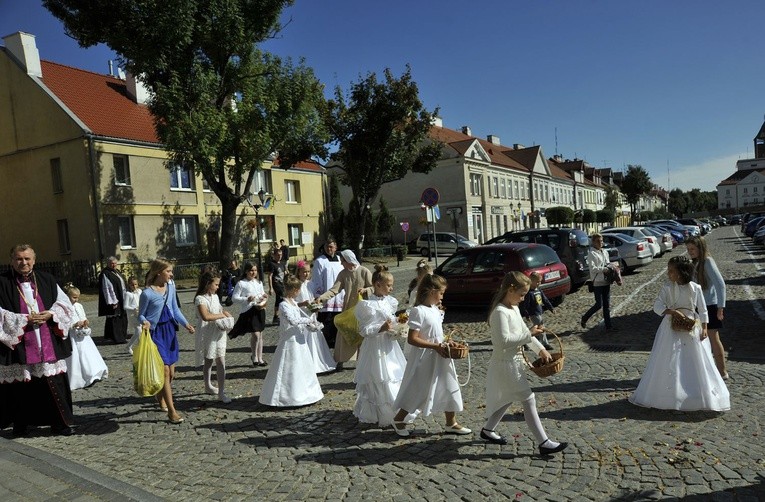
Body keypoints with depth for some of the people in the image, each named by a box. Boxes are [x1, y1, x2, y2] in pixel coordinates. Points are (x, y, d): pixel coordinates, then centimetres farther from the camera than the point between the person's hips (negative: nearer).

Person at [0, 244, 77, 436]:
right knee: (19, 387, 5)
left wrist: (50, 314, -8)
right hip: (17, 345, -2)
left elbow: (64, 304, 10)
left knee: (54, 383, 5)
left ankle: (60, 422, 15)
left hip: (49, 346, 3)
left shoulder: (46, 280, 8)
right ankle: (20, 423, 25)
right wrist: (25, 319, -15)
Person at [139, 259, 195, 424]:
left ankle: (161, 396, 41)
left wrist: (186, 324, 1)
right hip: (156, 332, -6)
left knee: (171, 373, 12)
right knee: (165, 370, -8)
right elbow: (141, 315, -5)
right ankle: (171, 411, 0)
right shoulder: (147, 293, -16)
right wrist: (145, 322, -26)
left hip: (170, 330, 6)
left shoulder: (171, 287, 1)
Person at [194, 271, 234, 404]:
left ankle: (221, 392, 13)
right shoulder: (200, 298, -15)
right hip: (207, 334, -6)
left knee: (221, 362, 5)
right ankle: (208, 386, 24)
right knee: (208, 361, 8)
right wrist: (222, 315, -18)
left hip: (219, 332, 6)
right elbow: (206, 316, -29)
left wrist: (226, 314, -1)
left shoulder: (215, 296, 8)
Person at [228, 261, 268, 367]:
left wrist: (263, 301, -4)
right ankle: (254, 357, 11)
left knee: (260, 335, 11)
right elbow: (234, 297, -9)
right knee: (255, 335, -11)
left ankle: (260, 358, 23)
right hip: (248, 311, -6)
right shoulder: (241, 283, -6)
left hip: (259, 310, 6)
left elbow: (264, 295, 18)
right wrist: (247, 299, -22)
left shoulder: (259, 282, 13)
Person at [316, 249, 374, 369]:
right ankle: (340, 361, 13)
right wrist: (321, 297, -22)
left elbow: (374, 288, -5)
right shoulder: (343, 274, -1)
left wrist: (365, 290, -26)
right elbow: (334, 289, -9)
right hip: (348, 308, 3)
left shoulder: (364, 272, -10)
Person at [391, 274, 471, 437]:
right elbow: (412, 339, -23)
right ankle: (398, 420, 24)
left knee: (449, 389, 13)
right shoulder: (418, 311, -20)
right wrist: (436, 346, -25)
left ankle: (451, 424, 28)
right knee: (417, 391, 4)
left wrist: (445, 343, 2)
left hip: (440, 357, 8)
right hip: (424, 359, -8)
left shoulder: (435, 309, 7)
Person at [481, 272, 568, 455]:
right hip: (506, 364, -10)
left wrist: (540, 349, 9)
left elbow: (523, 331, 17)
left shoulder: (514, 308, 9)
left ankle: (488, 430, 37)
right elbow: (504, 341, -28)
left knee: (508, 400, 22)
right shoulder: (500, 312, -22)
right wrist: (529, 334, -24)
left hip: (514, 361, 10)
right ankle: (544, 443, 7)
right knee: (529, 401, -3)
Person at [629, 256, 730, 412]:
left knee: (696, 362, 7)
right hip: (672, 328, 0)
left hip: (692, 329, 0)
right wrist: (672, 311, -26)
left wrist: (704, 328, -4)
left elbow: (703, 310, 2)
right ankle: (669, 394, 14)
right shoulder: (667, 288, -5)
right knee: (669, 362, 3)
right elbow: (657, 305, -10)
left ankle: (703, 395, 21)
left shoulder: (695, 288, -4)